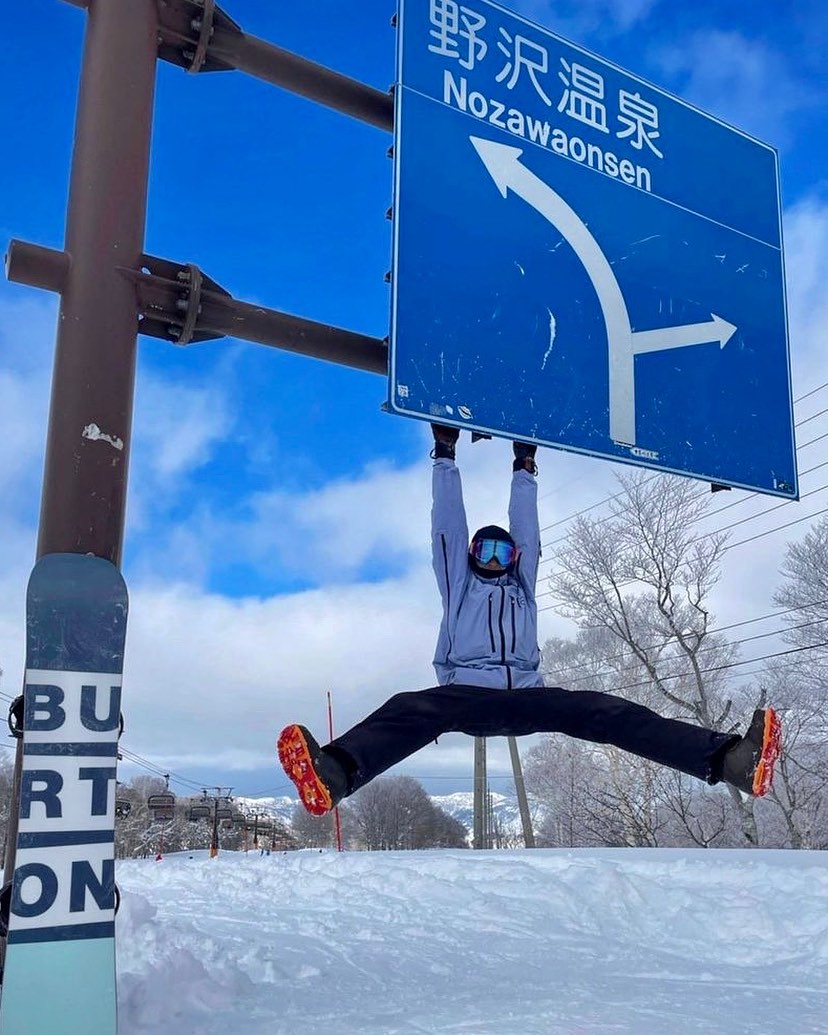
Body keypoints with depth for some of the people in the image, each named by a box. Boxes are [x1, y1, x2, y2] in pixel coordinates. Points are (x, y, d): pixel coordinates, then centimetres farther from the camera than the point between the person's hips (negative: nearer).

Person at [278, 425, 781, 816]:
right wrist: (445, 456, 21)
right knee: (408, 709, -35)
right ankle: (334, 773, -66)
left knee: (606, 711, -21)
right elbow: (448, 523, 22)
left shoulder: (522, 584, 31)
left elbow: (526, 529, 30)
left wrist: (524, 467, 31)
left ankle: (730, 758, -38)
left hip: (525, 696, 2)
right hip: (466, 694, -2)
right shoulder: (459, 581, 26)